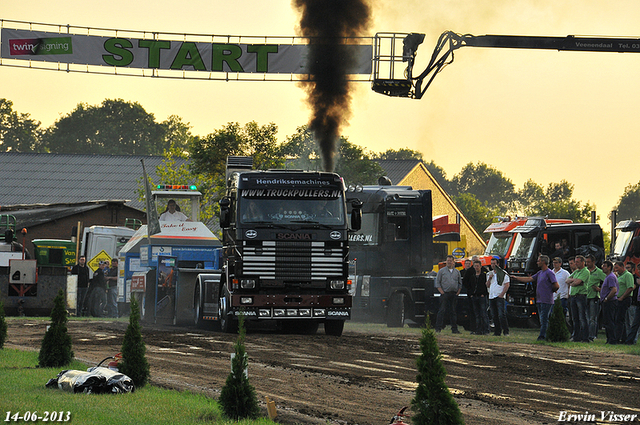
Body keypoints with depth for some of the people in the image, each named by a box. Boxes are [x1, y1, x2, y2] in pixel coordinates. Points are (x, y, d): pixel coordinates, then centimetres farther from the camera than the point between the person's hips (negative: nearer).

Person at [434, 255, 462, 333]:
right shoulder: (442, 271, 4)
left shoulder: (457, 272, 13)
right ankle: (438, 328, -8)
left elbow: (460, 283, 17)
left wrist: (458, 292, 4)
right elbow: (437, 283, 2)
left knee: (453, 312, 6)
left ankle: (454, 329, 9)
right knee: (442, 311, -8)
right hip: (445, 294, -3)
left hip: (454, 294, 3)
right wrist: (442, 292, -9)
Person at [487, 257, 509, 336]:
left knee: (501, 315, -14)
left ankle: (506, 331, -12)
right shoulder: (489, 274, 18)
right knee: (494, 316, 6)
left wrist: (502, 294, -14)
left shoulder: (503, 274, -1)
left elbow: (507, 285, -6)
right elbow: (488, 286, 18)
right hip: (491, 296, 6)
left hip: (500, 297, -6)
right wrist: (489, 278, 0)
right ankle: (497, 332, 10)